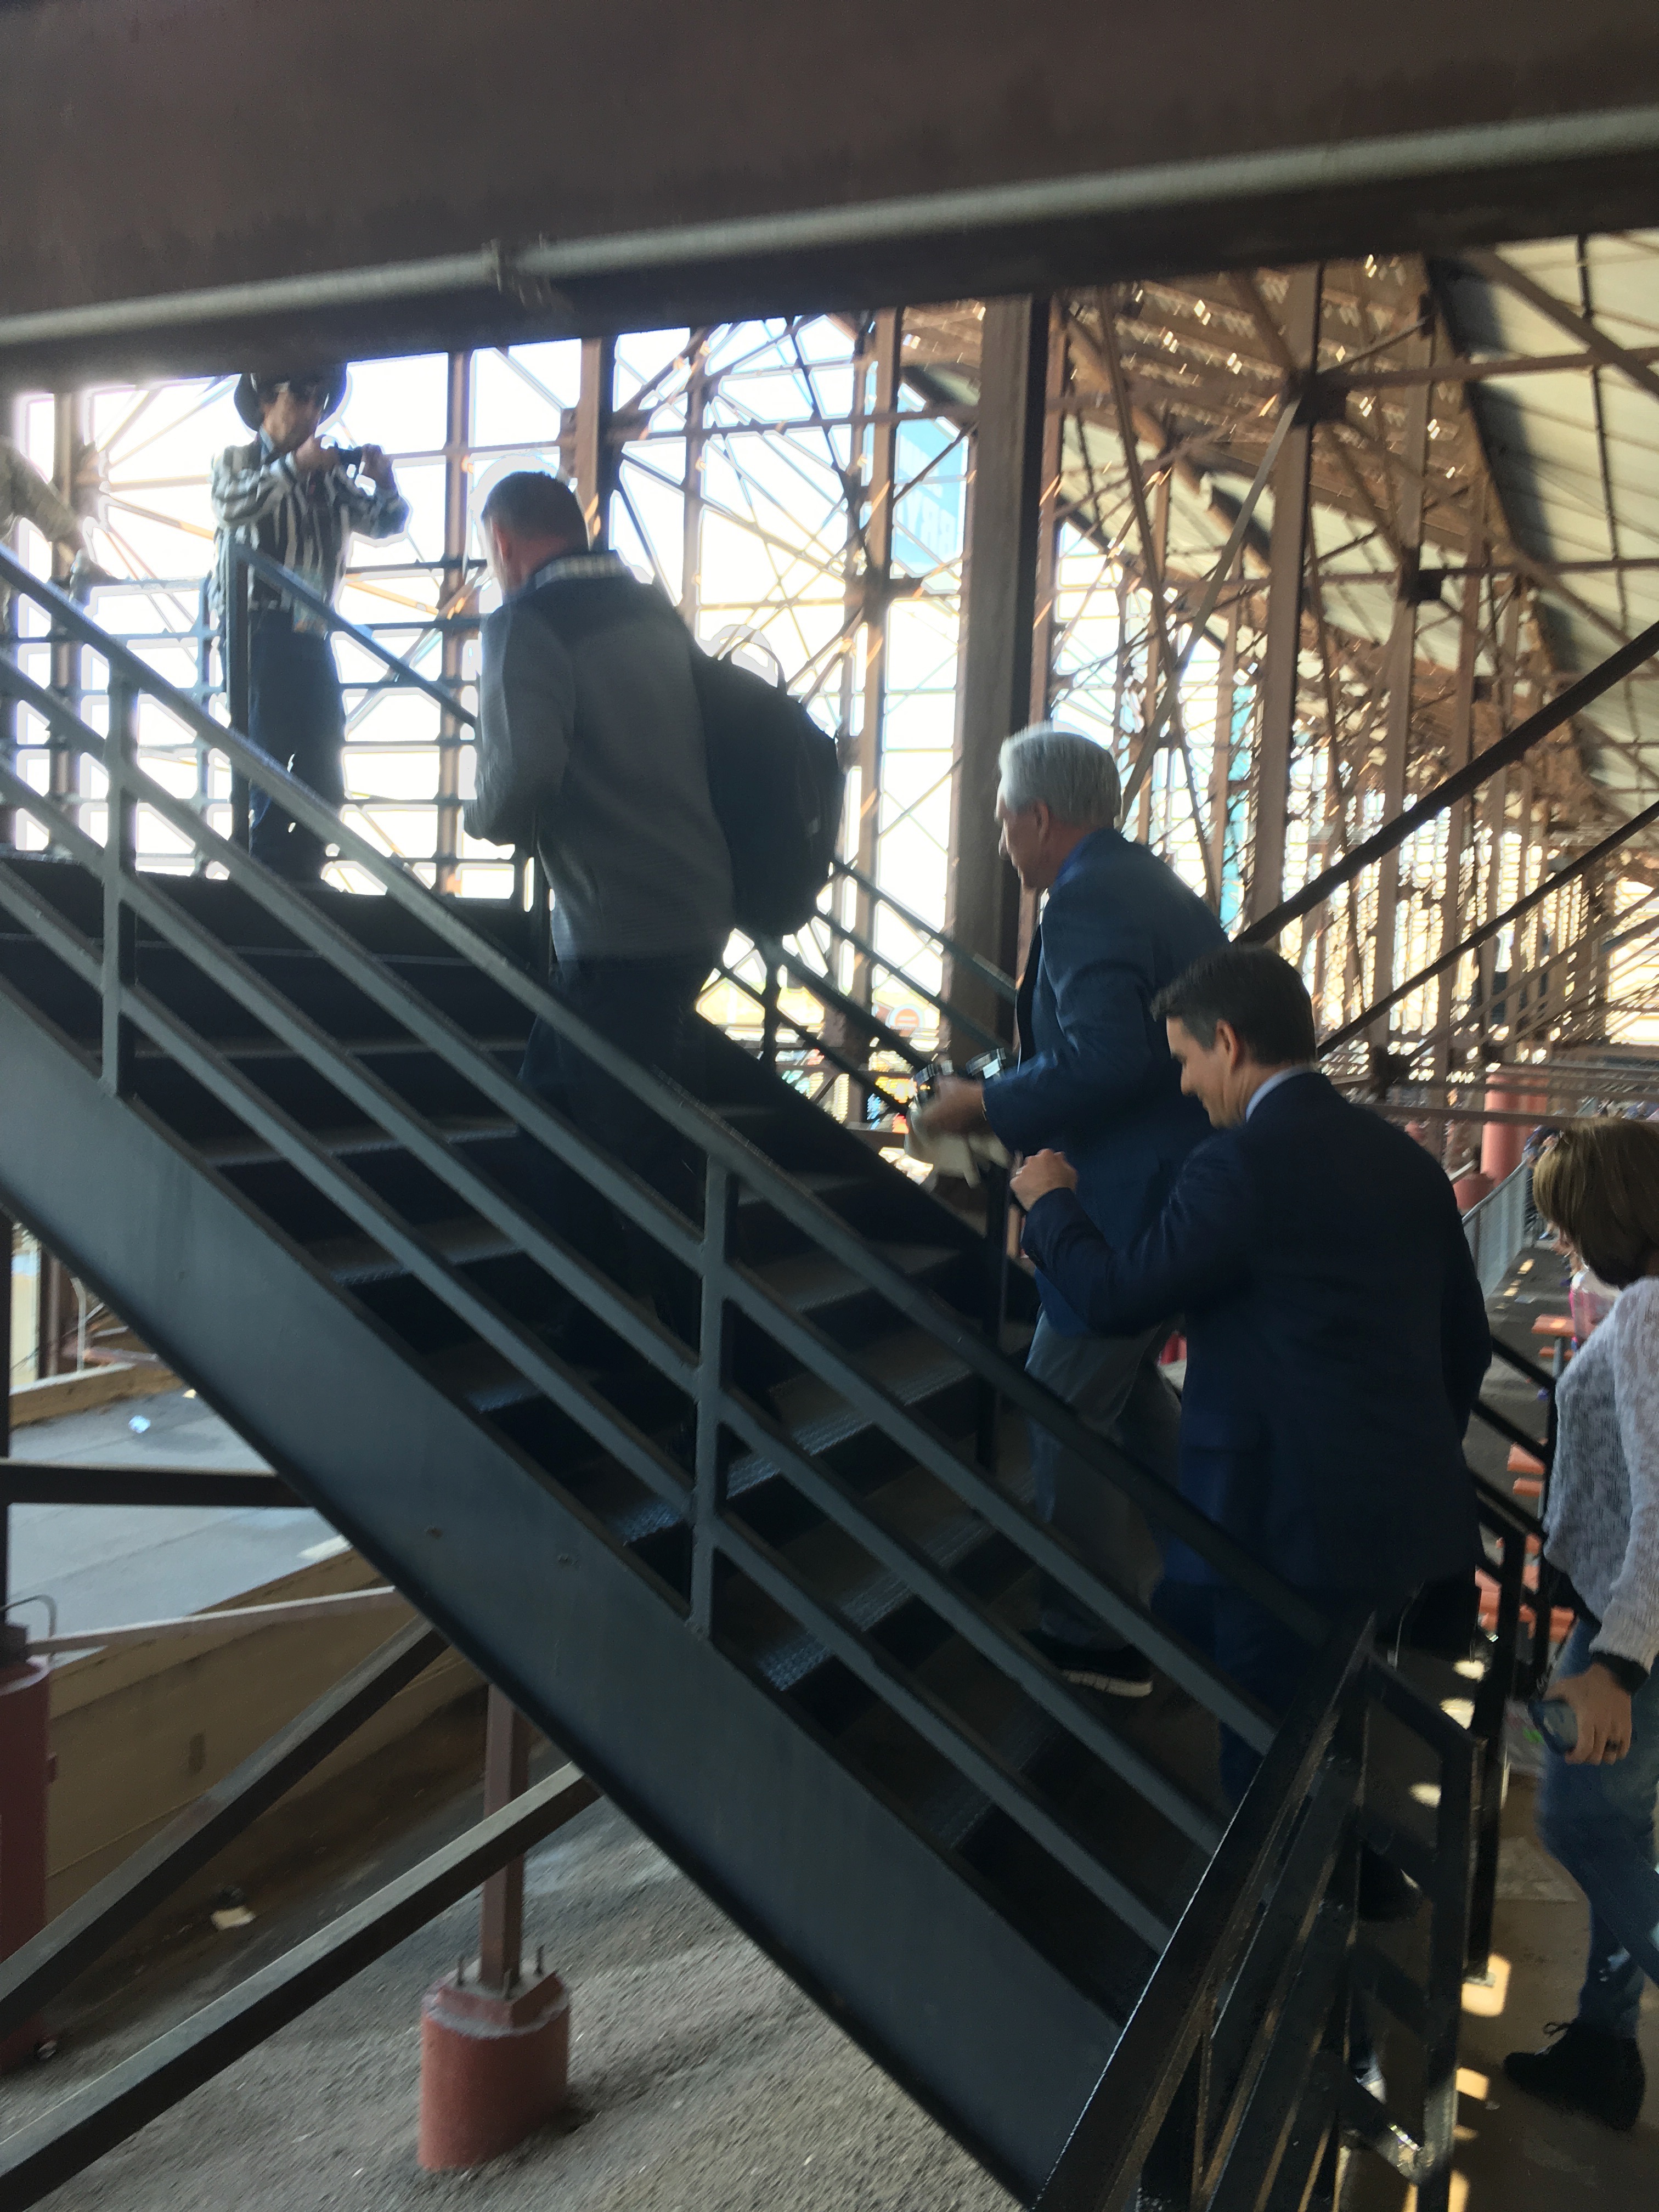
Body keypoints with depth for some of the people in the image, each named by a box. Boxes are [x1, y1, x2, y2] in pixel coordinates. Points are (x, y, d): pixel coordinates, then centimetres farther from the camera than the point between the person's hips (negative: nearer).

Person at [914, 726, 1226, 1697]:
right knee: (1129, 1381, 26)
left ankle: (1098, 1642, 15)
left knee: (1066, 1410, 2)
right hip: (1197, 1190, 11)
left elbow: (1106, 1062, -29)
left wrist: (987, 1103, -16)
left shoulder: (1088, 900, -18)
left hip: (1131, 1206, -11)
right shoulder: (1158, 885, 14)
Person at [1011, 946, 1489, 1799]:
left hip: (1293, 1535, -8)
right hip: (1412, 1524, 8)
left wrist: (1049, 1200, 5)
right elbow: (1466, 1343, 15)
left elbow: (1115, 1293, -13)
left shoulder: (1241, 1162, -15)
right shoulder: (1404, 1158, 9)